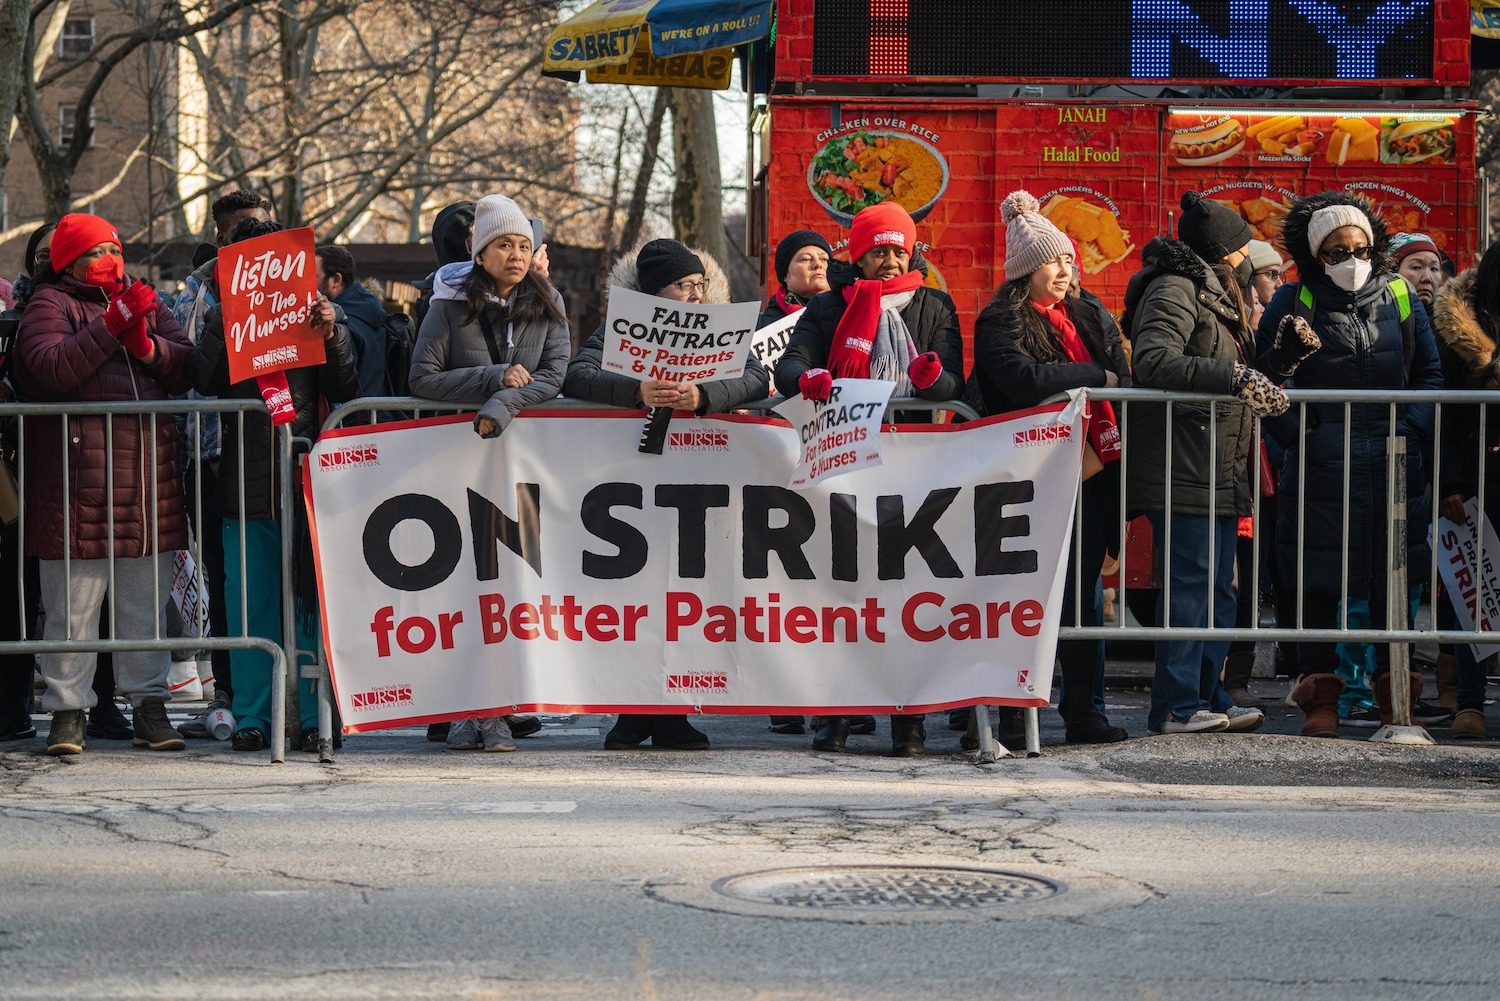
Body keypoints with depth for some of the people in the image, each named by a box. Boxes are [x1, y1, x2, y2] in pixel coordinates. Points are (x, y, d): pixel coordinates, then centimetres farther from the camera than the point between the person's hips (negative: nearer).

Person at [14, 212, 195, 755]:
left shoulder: (146, 301, 18)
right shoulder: (50, 305, 2)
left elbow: (188, 369, 9)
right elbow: (51, 369, -16)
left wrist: (147, 346, -9)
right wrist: (110, 327, -17)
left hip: (150, 475, 5)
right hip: (78, 480, -5)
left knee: (146, 601, 9)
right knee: (73, 603, -2)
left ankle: (148, 703, 16)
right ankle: (68, 710, 5)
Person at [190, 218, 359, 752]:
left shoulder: (320, 312, 7)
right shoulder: (224, 315, 10)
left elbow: (345, 393, 1)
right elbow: (204, 381, -4)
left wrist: (331, 336, -12)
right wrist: (223, 327, -14)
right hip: (245, 482, 1)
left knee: (313, 602, 0)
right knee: (250, 605, 4)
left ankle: (318, 717, 4)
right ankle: (252, 716, 10)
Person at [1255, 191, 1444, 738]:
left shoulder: (1400, 299, 10)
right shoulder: (1294, 304, 4)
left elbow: (1430, 374, 13)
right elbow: (1266, 382, 4)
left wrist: (1412, 428, -2)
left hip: (1393, 468, 2)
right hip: (1320, 470, -2)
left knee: (1393, 580, 5)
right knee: (1316, 583, -1)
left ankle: (1394, 690, 14)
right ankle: (1320, 695, 7)